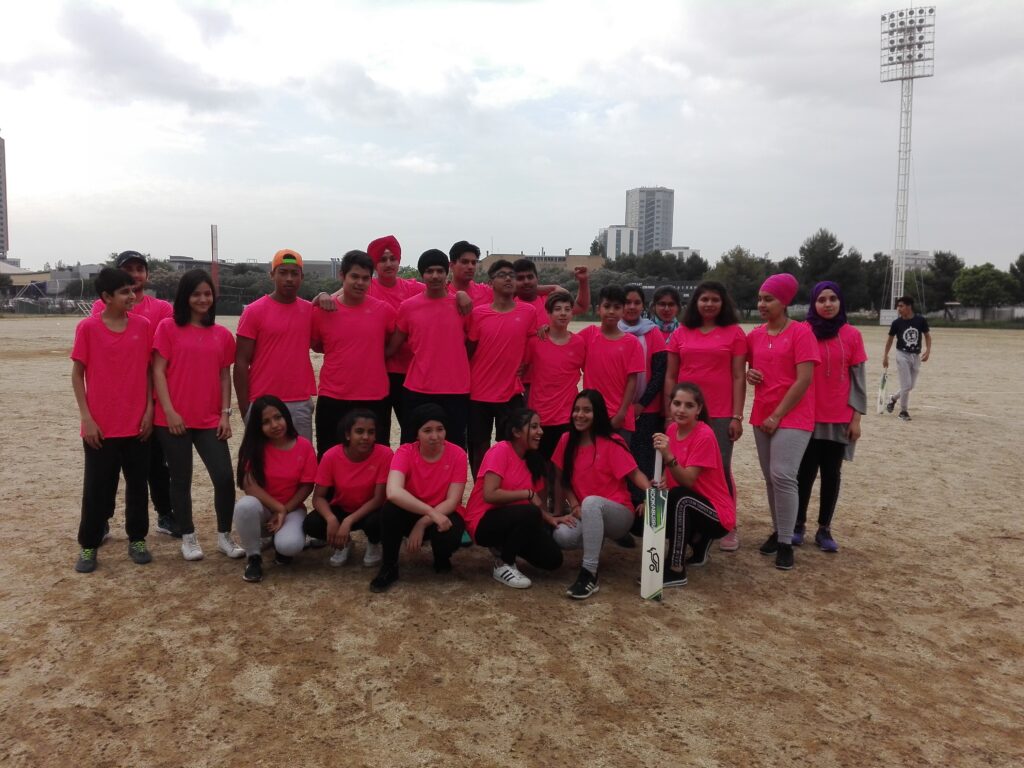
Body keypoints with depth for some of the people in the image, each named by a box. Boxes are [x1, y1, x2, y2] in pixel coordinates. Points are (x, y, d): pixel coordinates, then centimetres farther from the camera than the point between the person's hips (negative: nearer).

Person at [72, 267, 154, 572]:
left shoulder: (143, 325, 1)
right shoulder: (88, 328, -5)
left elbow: (149, 369, 7)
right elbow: (77, 374, -2)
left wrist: (149, 410, 0)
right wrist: (86, 417, -7)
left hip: (137, 423, 2)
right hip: (100, 425, -2)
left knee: (138, 485, 11)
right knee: (97, 489, 6)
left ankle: (137, 539, 25)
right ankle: (88, 545, 21)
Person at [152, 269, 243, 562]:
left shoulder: (222, 335, 9)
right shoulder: (168, 327, 0)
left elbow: (225, 376, 10)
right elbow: (158, 371, -3)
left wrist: (225, 414, 2)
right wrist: (169, 411, -11)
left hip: (210, 420, 2)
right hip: (174, 419, -2)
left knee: (224, 477, -3)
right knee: (181, 479, 7)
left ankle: (224, 535, 14)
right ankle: (188, 537, 21)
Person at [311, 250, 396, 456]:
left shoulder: (383, 310, -1)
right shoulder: (322, 310, -1)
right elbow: (316, 346, 13)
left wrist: (373, 355, 4)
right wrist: (341, 353, 4)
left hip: (375, 399, 0)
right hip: (332, 399, 0)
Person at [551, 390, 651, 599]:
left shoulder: (612, 443, -12)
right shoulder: (567, 440, 0)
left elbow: (634, 474, -14)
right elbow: (562, 480, 5)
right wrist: (575, 507, -10)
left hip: (617, 513, -4)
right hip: (586, 514, 4)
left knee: (591, 502, -38)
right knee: (562, 536, -29)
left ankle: (589, 574, -33)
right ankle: (594, 540, 6)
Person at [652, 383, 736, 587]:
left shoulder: (705, 435, -21)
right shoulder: (672, 429, 1)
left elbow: (687, 481, -28)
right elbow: (670, 474, 5)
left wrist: (669, 456, -42)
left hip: (717, 513, -8)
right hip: (689, 508, 8)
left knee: (680, 496, -34)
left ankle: (676, 571, -22)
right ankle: (699, 541, 15)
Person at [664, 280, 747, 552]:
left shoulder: (734, 333, 2)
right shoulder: (681, 333, 8)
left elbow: (738, 377, 0)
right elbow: (670, 376, 9)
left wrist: (737, 416, -6)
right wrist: (669, 414, 4)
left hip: (720, 415, -2)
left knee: (720, 469, 1)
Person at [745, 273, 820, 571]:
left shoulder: (801, 332, -10)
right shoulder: (755, 335, 8)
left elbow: (804, 379, -14)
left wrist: (777, 415, -15)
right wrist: (748, 373, -1)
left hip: (792, 418, -6)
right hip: (762, 417, 6)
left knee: (783, 476, -15)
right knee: (770, 478, 12)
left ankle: (786, 543, -5)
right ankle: (777, 531, 26)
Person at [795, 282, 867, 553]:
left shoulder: (852, 335, 1)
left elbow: (858, 378, 3)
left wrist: (856, 417, -2)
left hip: (839, 419, 1)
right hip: (807, 416, -1)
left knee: (831, 474, 7)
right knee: (805, 472, 2)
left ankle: (824, 529, 17)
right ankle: (798, 526, 16)